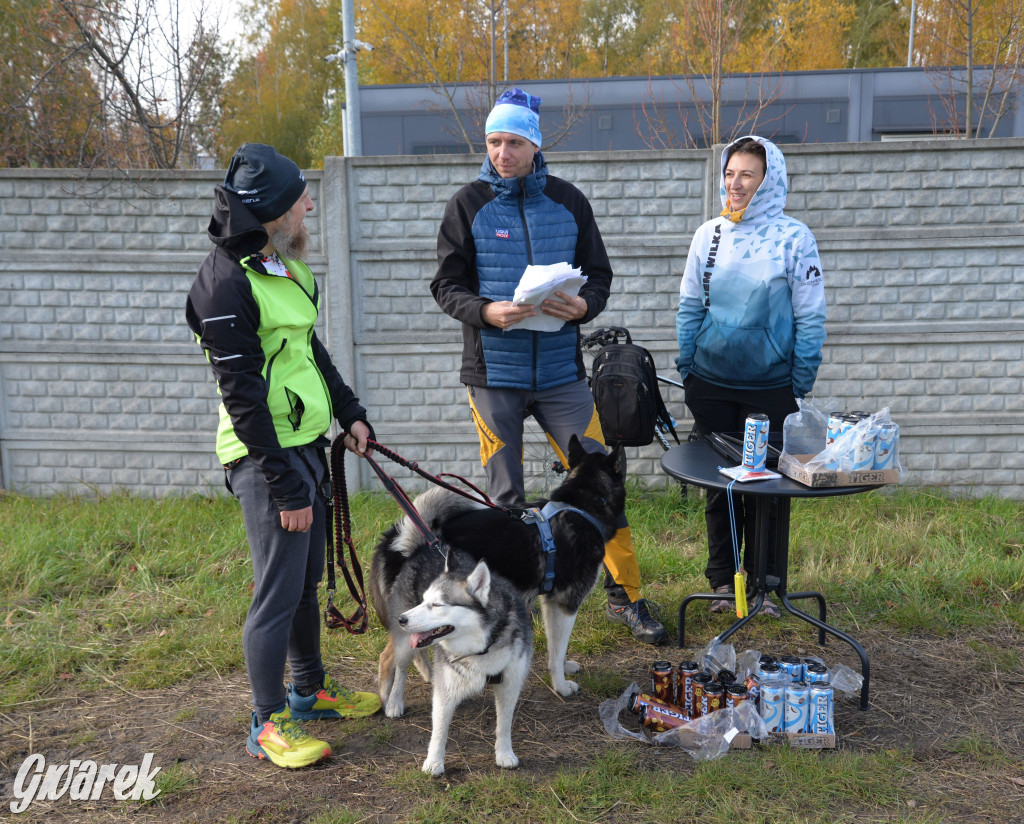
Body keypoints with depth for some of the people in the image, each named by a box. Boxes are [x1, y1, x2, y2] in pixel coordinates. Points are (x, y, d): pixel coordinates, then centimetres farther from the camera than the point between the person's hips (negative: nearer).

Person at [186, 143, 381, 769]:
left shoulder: (287, 265, 10)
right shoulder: (226, 283, -19)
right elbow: (243, 396, -20)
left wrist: (349, 411, 18)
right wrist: (285, 487, -19)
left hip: (307, 444, 9)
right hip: (266, 456, -9)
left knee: (307, 577, 18)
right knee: (279, 590, -2)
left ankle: (310, 690, 35)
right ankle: (269, 724, 13)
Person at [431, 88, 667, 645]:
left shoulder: (568, 201, 7)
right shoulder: (469, 204, 2)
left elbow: (599, 275, 11)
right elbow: (447, 285, 1)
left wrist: (583, 305, -12)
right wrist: (487, 311, -20)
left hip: (561, 372, 1)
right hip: (493, 374, -1)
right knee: (505, 498, 6)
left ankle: (625, 596, 16)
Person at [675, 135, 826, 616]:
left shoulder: (793, 237, -5)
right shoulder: (708, 235, 3)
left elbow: (810, 318, -3)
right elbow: (689, 307, 8)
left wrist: (800, 383, -5)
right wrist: (686, 372, 4)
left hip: (771, 387, -2)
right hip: (711, 384, 2)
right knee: (718, 484, 10)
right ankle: (722, 581, 24)